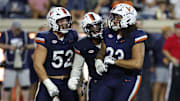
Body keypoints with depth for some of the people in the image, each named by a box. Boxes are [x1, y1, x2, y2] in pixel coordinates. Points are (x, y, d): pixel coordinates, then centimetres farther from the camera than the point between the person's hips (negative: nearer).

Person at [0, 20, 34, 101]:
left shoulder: (24, 35, 5)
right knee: (7, 86, -3)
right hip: (10, 66, -2)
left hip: (23, 65, 2)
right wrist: (9, 47, -13)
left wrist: (25, 47, -10)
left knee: (25, 85, 1)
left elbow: (31, 46, 9)